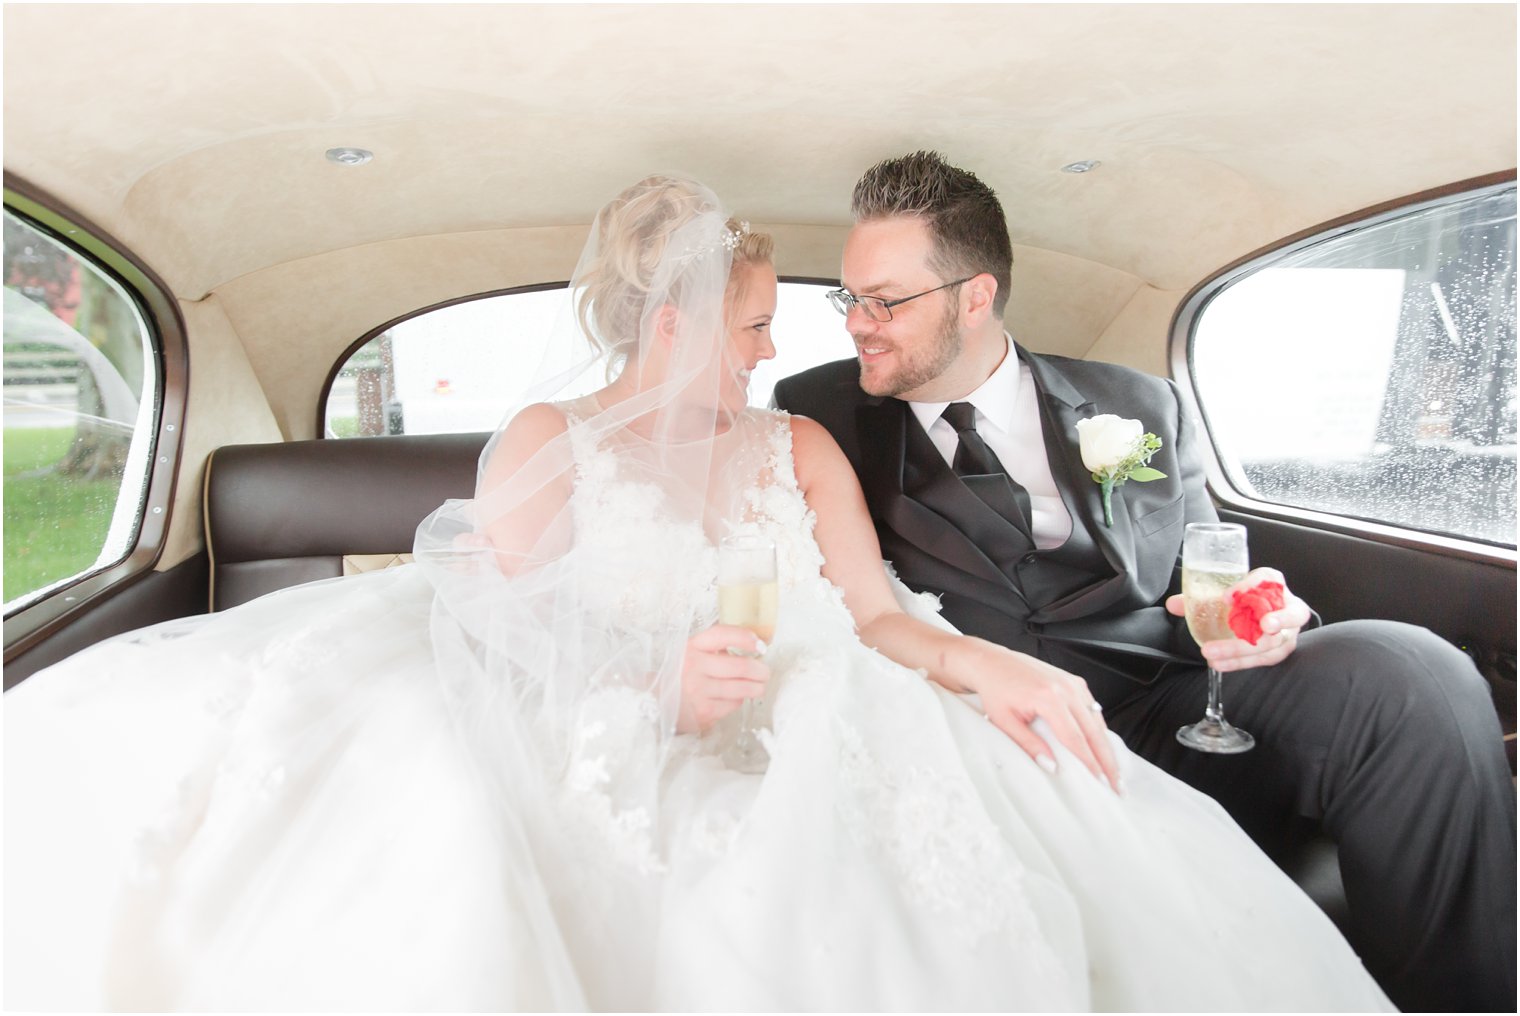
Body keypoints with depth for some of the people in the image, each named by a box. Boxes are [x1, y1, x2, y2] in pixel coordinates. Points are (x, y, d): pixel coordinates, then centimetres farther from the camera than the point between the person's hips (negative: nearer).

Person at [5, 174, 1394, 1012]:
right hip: (598, 778, -2)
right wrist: (648, 689, -17)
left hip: (785, 760, 3)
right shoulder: (546, 443, 7)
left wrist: (988, 667, -12)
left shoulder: (800, 449, 17)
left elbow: (874, 614, 9)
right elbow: (484, 642, -1)